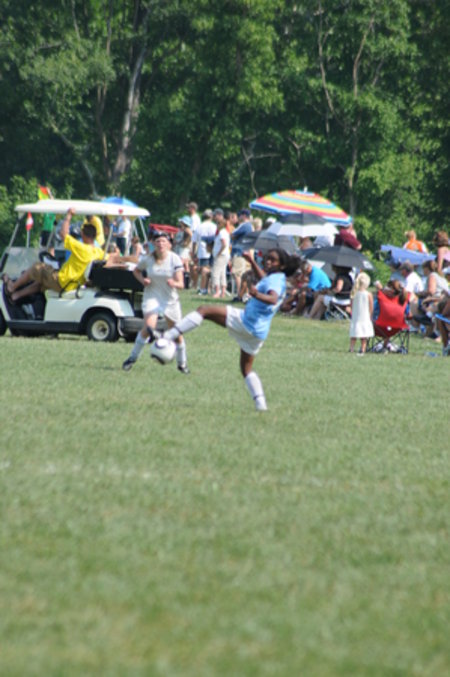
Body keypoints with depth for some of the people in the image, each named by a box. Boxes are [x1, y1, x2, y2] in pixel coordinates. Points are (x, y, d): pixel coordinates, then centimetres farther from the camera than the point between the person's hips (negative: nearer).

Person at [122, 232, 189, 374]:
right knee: (149, 326, -25)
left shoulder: (175, 259, -11)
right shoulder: (147, 259, -9)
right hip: (152, 296, -2)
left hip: (170, 299, 2)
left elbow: (181, 284, -15)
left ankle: (182, 363, 31)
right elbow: (136, 271, 11)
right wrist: (142, 279, -10)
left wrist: (174, 283, -38)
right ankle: (133, 357, -9)